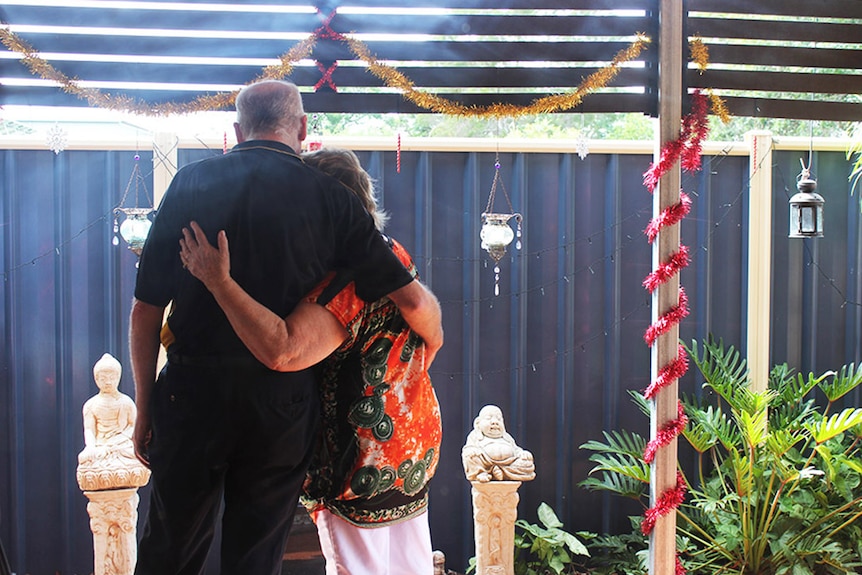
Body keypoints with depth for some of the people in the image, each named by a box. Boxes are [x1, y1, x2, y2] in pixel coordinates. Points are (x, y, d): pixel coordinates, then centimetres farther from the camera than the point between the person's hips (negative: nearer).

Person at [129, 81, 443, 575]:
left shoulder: (190, 183, 3)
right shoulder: (330, 198, -1)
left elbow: (147, 309, 2)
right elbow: (412, 299, -5)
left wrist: (145, 405, 10)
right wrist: (433, 333, 17)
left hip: (193, 392, 1)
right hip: (282, 403, -1)